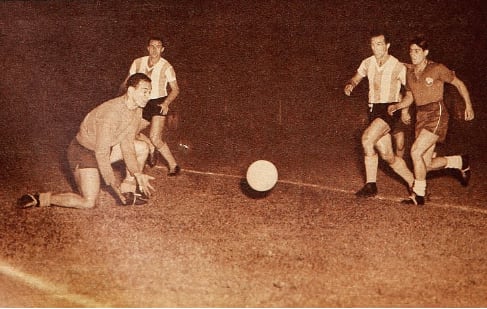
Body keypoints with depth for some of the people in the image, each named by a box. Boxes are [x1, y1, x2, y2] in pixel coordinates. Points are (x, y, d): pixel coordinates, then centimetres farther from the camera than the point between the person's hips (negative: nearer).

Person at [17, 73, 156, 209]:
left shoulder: (136, 110, -6)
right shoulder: (110, 114, -33)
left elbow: (126, 143, -2)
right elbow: (101, 154, -31)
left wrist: (137, 173, -11)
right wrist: (114, 185, -27)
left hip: (104, 148, 9)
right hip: (83, 151, -9)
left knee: (143, 147, 3)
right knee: (88, 203, -19)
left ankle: (128, 190, 10)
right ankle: (40, 199, -6)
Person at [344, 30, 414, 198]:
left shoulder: (398, 67, -10)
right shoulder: (367, 63, 4)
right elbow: (356, 78, 20)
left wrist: (405, 109, -6)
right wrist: (350, 85, -3)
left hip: (391, 110, -6)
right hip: (374, 110, 6)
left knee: (367, 138, -27)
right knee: (388, 156, 5)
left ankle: (371, 185, -15)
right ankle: (414, 184, 22)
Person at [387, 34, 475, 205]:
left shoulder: (437, 69, -7)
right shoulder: (410, 73, 9)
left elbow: (459, 83, 4)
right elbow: (409, 98, 18)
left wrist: (468, 105, -1)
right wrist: (396, 106, -2)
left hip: (437, 114, -7)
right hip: (421, 116, 7)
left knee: (416, 151, -20)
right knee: (426, 164, 5)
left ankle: (419, 194, -6)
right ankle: (460, 162, 32)